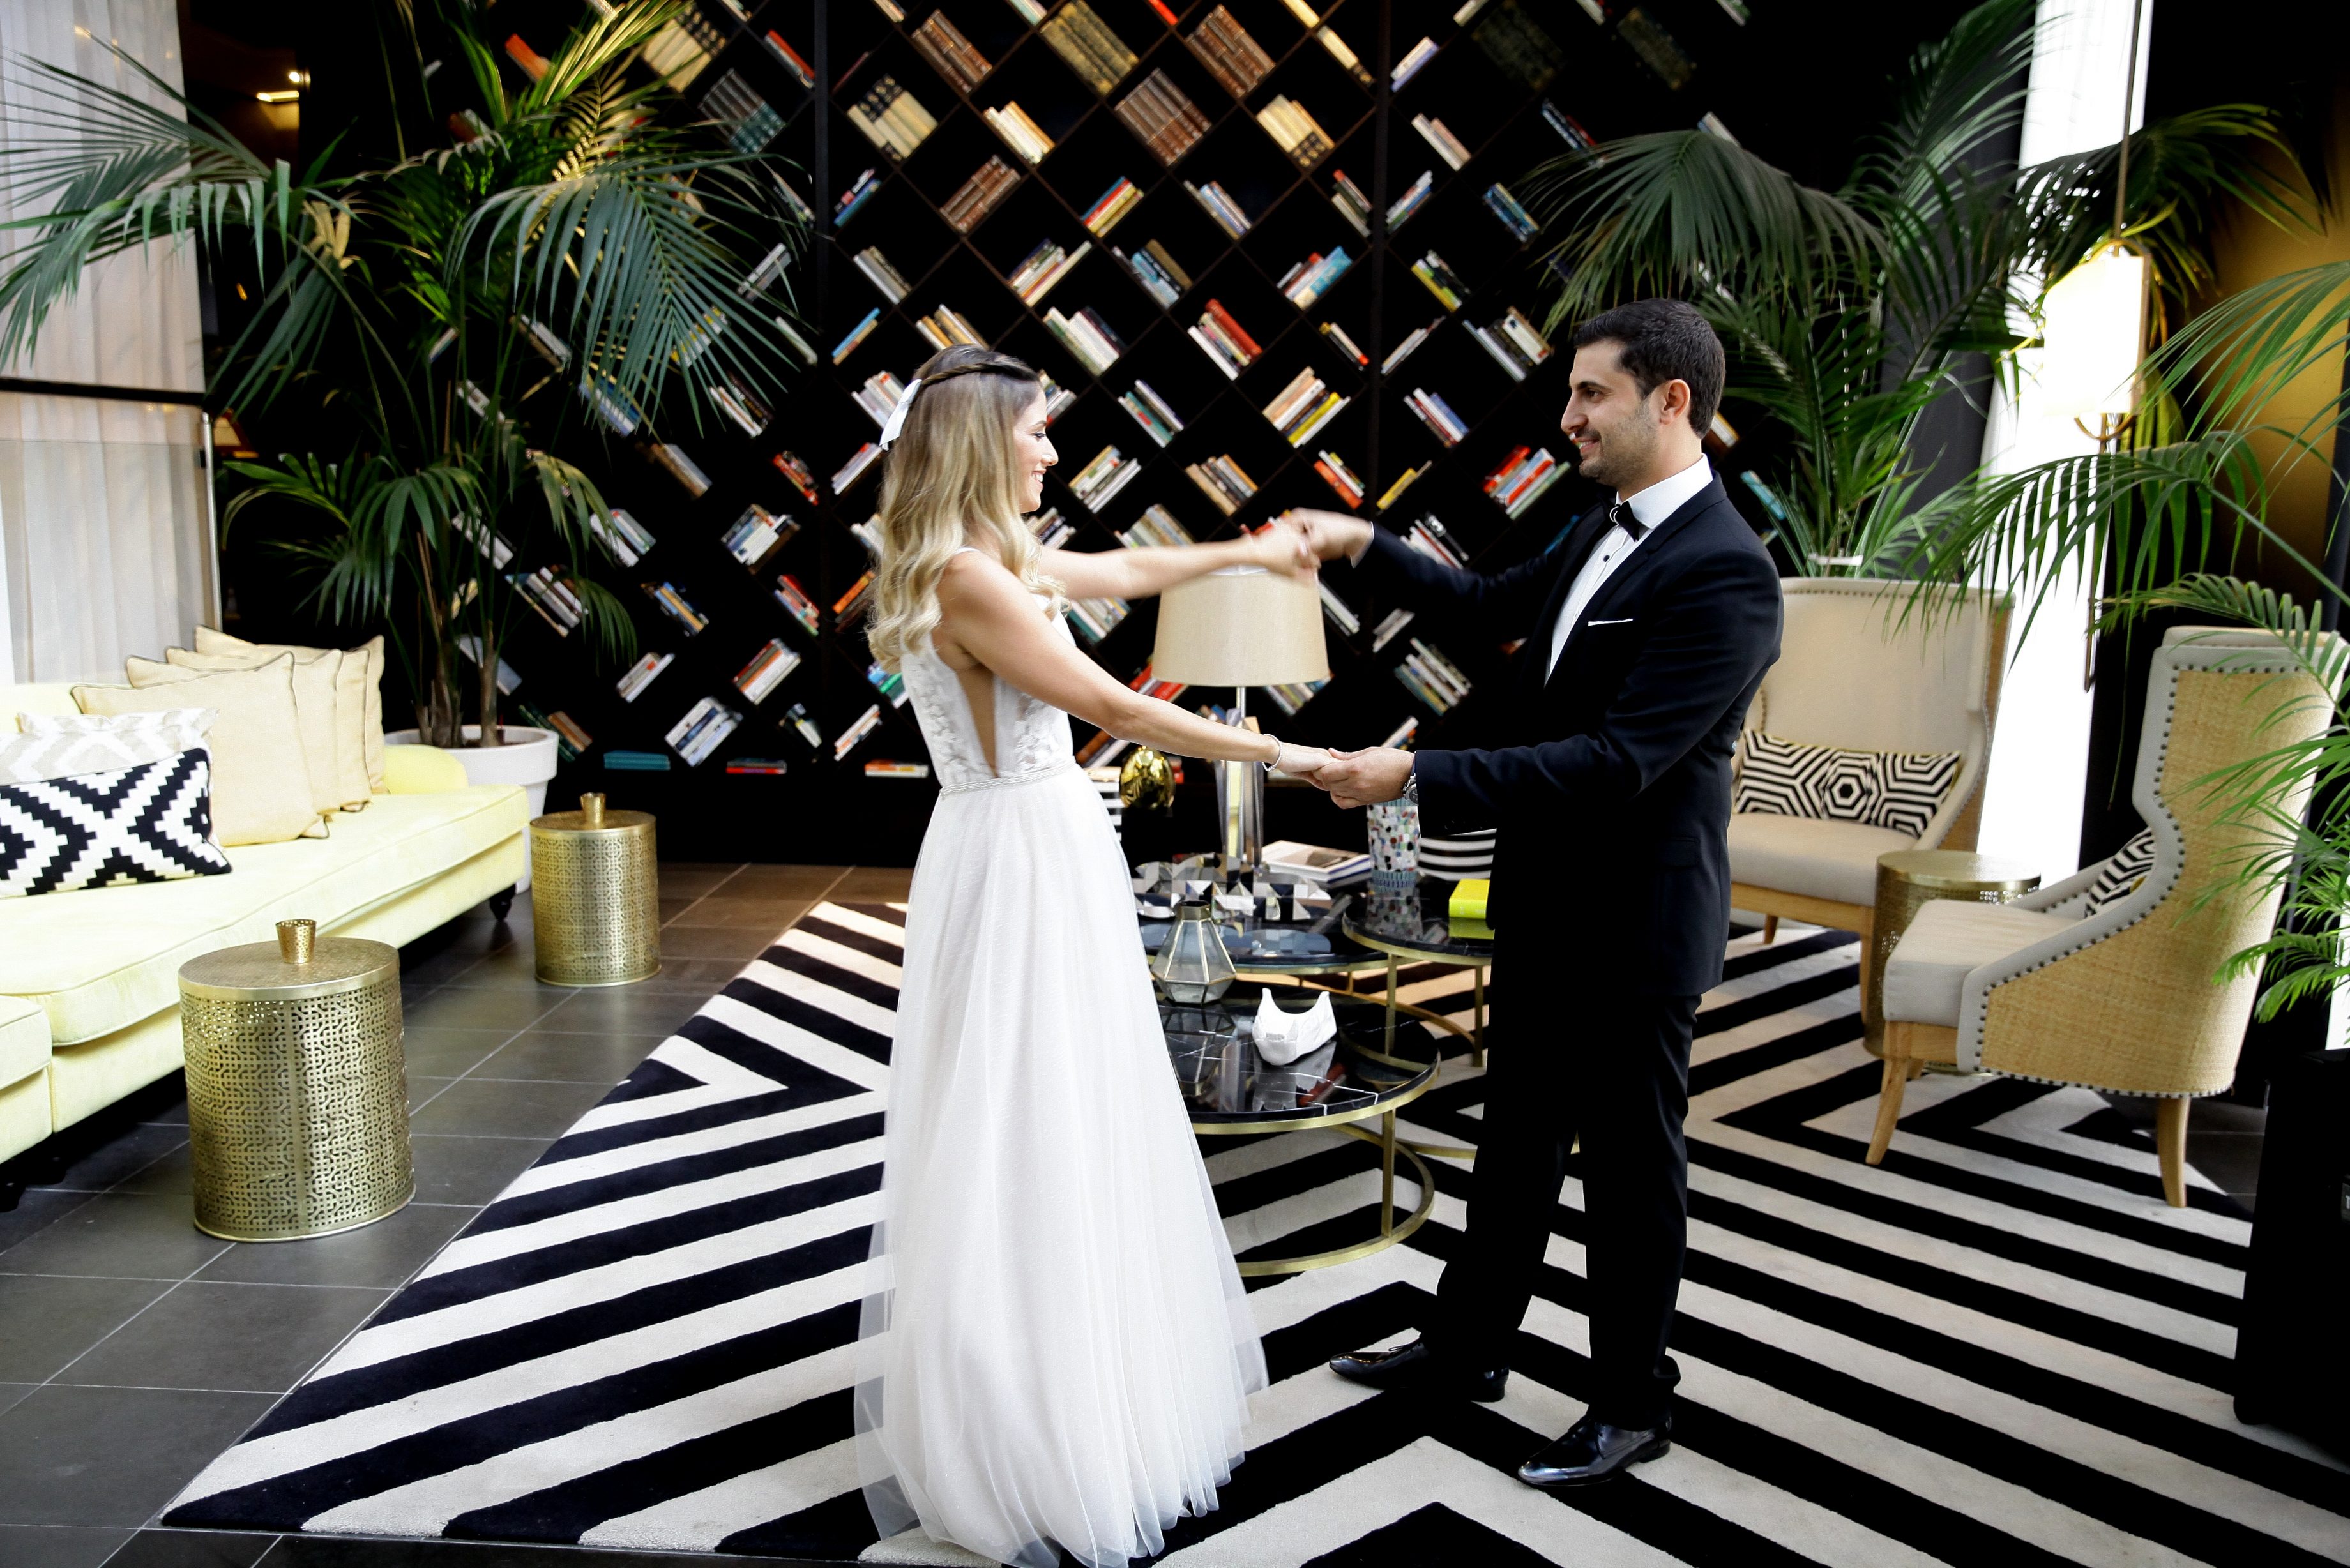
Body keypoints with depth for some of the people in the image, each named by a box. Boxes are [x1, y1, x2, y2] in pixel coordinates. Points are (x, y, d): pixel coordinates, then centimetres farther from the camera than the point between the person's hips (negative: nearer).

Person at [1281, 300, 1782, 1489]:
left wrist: (1418, 780, -30)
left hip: (1632, 924, -8)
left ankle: (1631, 1407, 31)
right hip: (1544, 904, 9)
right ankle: (1465, 1348, 40)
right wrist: (1362, 546, 11)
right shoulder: (1603, 533, 5)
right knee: (1515, 1140, 21)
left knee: (1630, 1166, 10)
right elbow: (1494, 609, 22)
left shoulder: (1723, 572, -23)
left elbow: (1616, 761, -29)